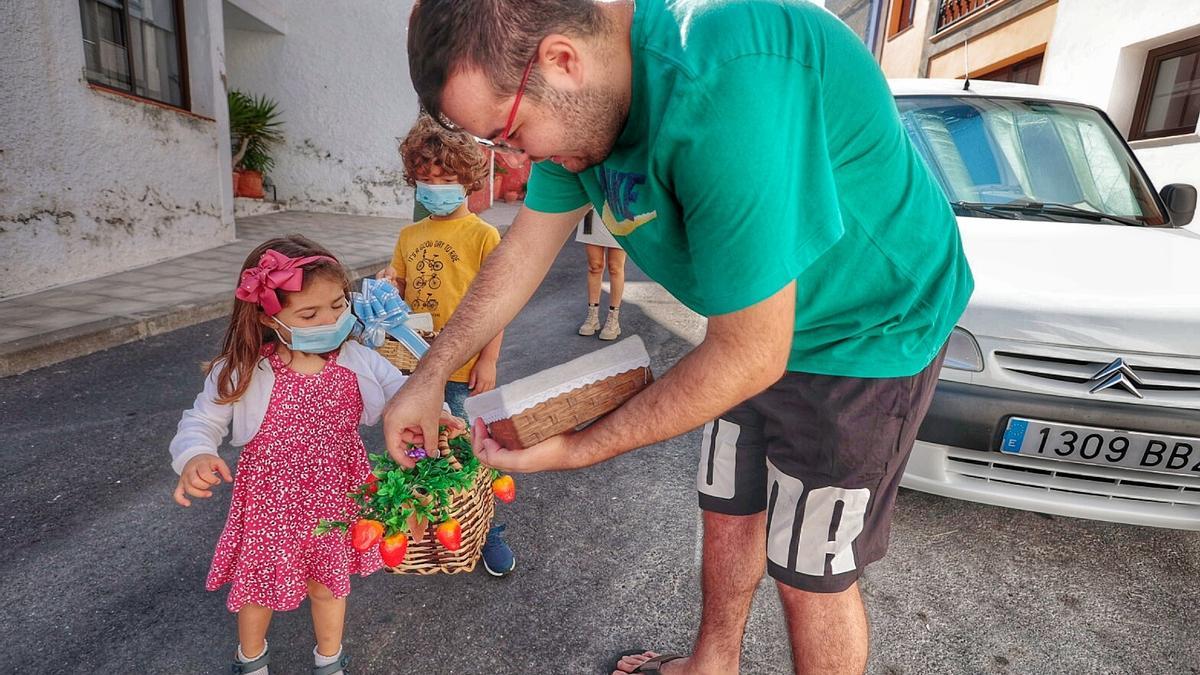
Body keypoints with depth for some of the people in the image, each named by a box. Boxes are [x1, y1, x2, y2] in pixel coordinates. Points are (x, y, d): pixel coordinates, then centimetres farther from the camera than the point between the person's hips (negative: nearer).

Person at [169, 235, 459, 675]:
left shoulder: (358, 362, -13)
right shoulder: (243, 373, -18)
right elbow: (201, 422, -10)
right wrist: (194, 458, -32)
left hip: (332, 499, 1)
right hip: (269, 504, -1)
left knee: (328, 585, 23)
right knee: (258, 586, 22)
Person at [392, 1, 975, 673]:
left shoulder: (724, 89, -37)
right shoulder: (579, 99, -8)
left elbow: (750, 356, -30)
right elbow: (523, 253, 3)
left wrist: (579, 448, -20)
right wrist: (430, 378, 7)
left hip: (872, 331, -7)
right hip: (756, 322, 8)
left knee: (813, 577, 7)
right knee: (728, 516, 20)